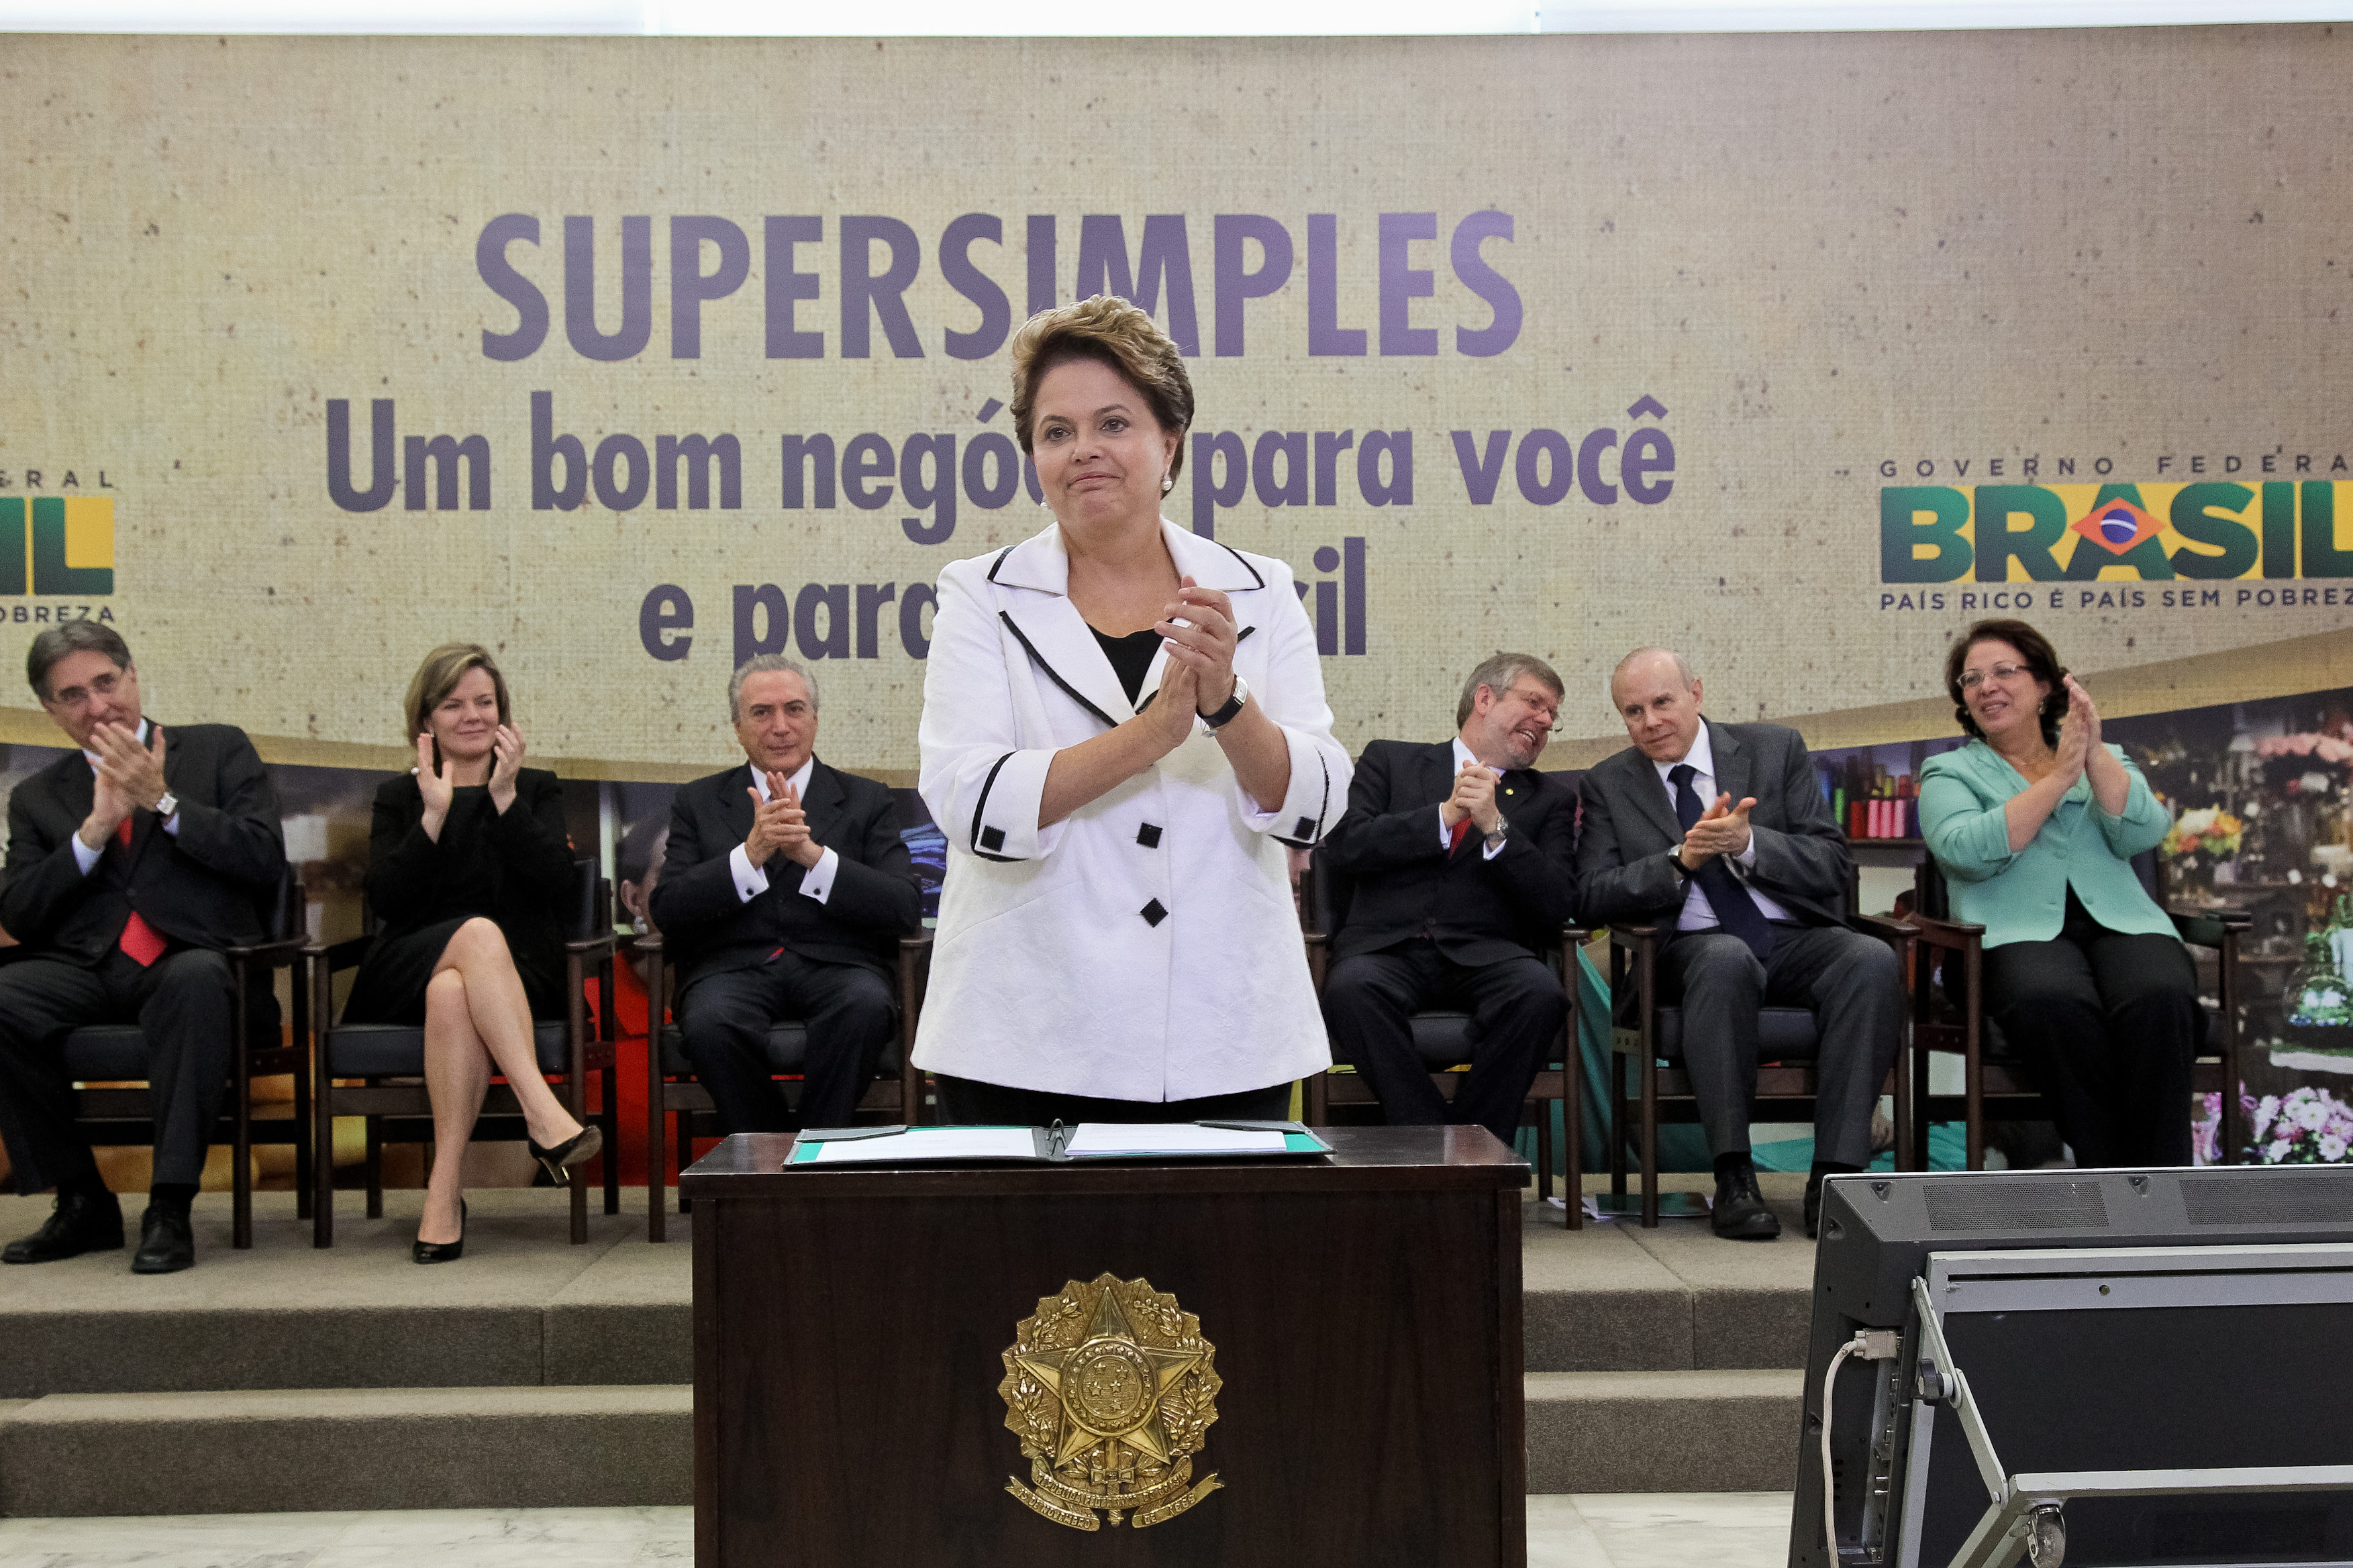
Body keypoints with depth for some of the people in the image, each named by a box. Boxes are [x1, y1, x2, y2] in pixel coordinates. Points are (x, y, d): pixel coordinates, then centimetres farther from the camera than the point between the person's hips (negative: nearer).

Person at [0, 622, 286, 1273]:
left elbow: (267, 864, 0)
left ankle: (170, 1209, -31)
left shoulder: (220, 750, 14)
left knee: (197, 978, -39)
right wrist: (95, 830, -4)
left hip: (193, 963, -3)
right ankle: (83, 1202, -10)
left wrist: (163, 801, -6)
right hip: (85, 971, 3)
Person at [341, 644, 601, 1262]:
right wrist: (435, 814, -8)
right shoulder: (399, 797, 19)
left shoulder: (537, 788, 18)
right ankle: (544, 1114, -49)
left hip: (519, 974, 0)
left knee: (452, 993, -37)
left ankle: (445, 1190, -41)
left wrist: (504, 797, -8)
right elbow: (387, 899, 1)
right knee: (478, 933, -37)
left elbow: (557, 881, -2)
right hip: (406, 973, 0)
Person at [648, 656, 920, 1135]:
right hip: (733, 967, 0)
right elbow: (667, 912, 2)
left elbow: (904, 910, 0)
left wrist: (812, 854, -13)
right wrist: (750, 853, -12)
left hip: (837, 965, 0)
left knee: (865, 1005, -35)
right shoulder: (698, 803, 17)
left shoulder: (867, 801, 14)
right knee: (711, 1023, -34)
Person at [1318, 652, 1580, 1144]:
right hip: (1386, 948, -1)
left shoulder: (1551, 799, 20)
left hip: (1484, 954, 1)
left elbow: (1556, 908, 5)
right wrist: (1445, 816, -5)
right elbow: (1341, 848, 1)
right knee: (1350, 989, -36)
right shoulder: (1390, 761, 18)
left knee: (1541, 992, -33)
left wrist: (1494, 826, -7)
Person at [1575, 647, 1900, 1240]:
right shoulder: (1608, 785, 10)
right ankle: (1733, 1179, -34)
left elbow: (1834, 865, 2)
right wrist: (1681, 859, -15)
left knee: (1873, 959, -31)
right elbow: (1594, 896, -1)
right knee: (1727, 959, -38)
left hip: (1796, 939, 2)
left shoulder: (1777, 750, 9)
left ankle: (1835, 1176, -32)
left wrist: (1748, 843, -15)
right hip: (1694, 946, -2)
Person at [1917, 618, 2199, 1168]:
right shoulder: (1949, 772, 19)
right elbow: (1968, 851, -4)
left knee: (2159, 998, -34)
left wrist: (2096, 756, -8)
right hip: (2019, 932, -2)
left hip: (2119, 922, 2)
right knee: (2055, 1004, -39)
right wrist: (2058, 779, -6)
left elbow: (2142, 834, 5)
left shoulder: (2106, 760, 27)